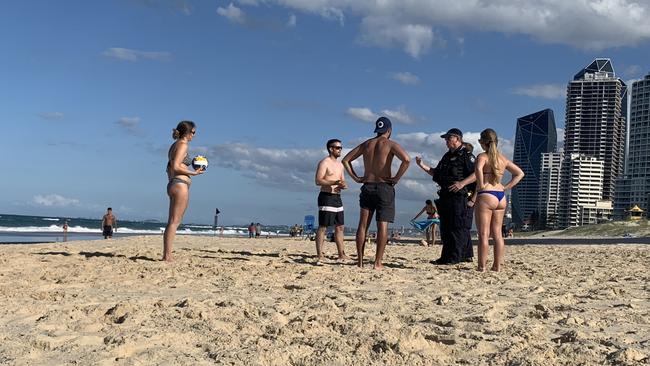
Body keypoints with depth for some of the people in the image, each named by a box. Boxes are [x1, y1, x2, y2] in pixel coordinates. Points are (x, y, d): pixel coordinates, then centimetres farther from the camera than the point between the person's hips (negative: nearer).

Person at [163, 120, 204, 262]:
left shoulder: (174, 145, 19)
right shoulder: (183, 144, -8)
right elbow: (176, 166, -17)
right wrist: (193, 173, -10)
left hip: (172, 184, 10)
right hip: (181, 184, -10)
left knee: (171, 222, 9)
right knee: (174, 221, -9)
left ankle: (166, 254, 10)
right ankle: (167, 256, -10)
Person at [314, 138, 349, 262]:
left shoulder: (340, 165, 19)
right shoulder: (324, 163, -7)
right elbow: (318, 181, -15)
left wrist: (344, 185, -3)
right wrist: (334, 182, -26)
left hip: (337, 198, 9)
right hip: (327, 197, -9)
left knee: (340, 227, 9)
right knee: (323, 227, -8)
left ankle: (341, 254, 15)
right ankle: (319, 255, -7)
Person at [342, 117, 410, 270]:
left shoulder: (366, 144, 12)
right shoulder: (390, 144, -3)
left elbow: (346, 160, 13)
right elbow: (406, 159, -21)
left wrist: (355, 177, 9)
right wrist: (396, 178, -13)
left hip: (367, 186, 4)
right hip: (384, 187, -4)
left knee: (363, 224, 6)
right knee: (382, 226, -2)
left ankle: (360, 261, 5)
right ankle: (378, 262, -5)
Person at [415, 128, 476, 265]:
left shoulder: (467, 155, -5)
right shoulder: (447, 156, 21)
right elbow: (436, 173, 26)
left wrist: (462, 183, -25)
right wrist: (423, 165, 14)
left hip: (460, 197, -9)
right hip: (446, 196, 9)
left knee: (457, 227, -8)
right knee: (445, 228, 11)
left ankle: (453, 257, -9)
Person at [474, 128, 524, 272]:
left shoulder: (482, 156, -6)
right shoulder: (503, 159, 14)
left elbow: (479, 169, -29)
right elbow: (520, 173, 20)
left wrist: (481, 185, -16)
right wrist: (506, 187, 13)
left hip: (486, 196, -7)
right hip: (501, 196, 7)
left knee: (483, 233, -4)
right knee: (497, 233, 11)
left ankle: (482, 266, -3)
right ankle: (497, 265, 12)